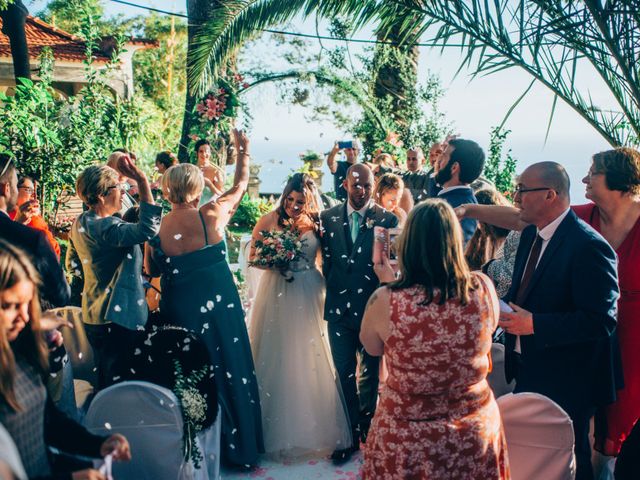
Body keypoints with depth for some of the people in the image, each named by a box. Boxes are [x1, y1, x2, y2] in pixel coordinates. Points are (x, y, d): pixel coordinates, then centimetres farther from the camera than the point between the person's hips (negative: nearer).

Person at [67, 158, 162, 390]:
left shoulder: (81, 223, 6)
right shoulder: (104, 227, -24)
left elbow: (72, 264, 19)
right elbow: (147, 230, -40)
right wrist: (142, 182, -40)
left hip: (93, 315, 10)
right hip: (117, 316, -10)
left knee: (104, 379, 22)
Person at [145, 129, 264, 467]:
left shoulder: (156, 228, -12)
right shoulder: (212, 214, -12)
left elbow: (152, 271, 1)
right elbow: (240, 185, 5)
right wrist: (243, 150, 19)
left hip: (181, 311, 0)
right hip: (221, 305, 0)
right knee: (229, 368, 16)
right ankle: (239, 444, 29)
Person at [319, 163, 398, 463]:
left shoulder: (387, 220, -6)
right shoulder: (328, 218, 2)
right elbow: (325, 261, 6)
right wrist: (334, 293, 2)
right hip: (339, 308, 2)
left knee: (370, 372, 14)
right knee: (344, 373, 9)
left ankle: (366, 429, 33)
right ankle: (352, 434, 23)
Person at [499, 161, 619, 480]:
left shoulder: (589, 247, -23)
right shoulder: (531, 234, 5)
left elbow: (601, 320, -26)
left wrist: (534, 324, -27)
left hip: (566, 382, -8)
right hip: (528, 370, 8)